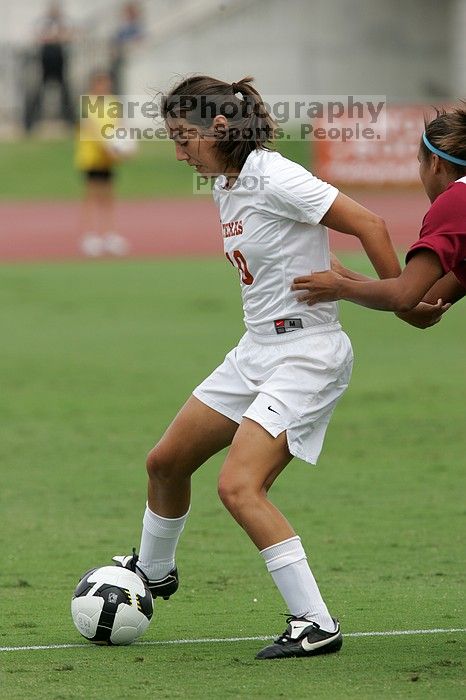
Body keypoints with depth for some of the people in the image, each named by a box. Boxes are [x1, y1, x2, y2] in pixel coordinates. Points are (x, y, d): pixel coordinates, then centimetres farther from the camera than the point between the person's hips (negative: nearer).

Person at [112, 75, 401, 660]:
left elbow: (369, 225, -19)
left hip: (306, 354, -10)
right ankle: (152, 571, 44)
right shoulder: (224, 187, 9)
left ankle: (315, 624, -18)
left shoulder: (275, 179, -19)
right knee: (166, 462, 17)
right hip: (256, 350, 10)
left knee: (239, 486, -22)